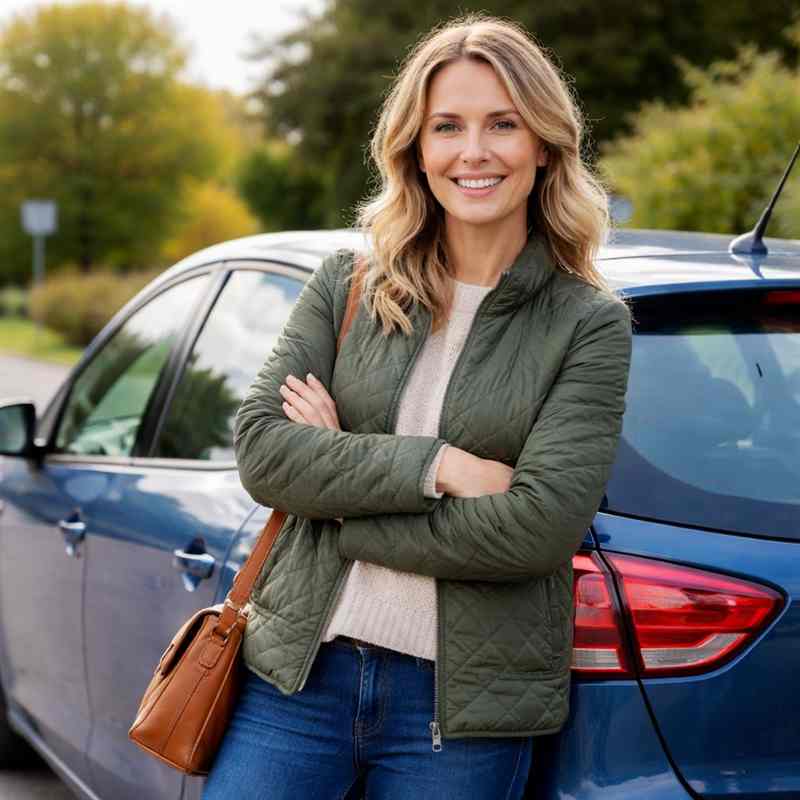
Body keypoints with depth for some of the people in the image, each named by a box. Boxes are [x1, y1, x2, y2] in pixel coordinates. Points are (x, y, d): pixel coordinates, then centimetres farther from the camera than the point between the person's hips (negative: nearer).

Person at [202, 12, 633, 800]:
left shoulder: (590, 322, -3)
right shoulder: (349, 283, 4)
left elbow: (542, 524, -14)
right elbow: (260, 450, -5)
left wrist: (340, 488, -11)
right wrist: (434, 465, -16)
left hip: (462, 710, -1)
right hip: (295, 676, 2)